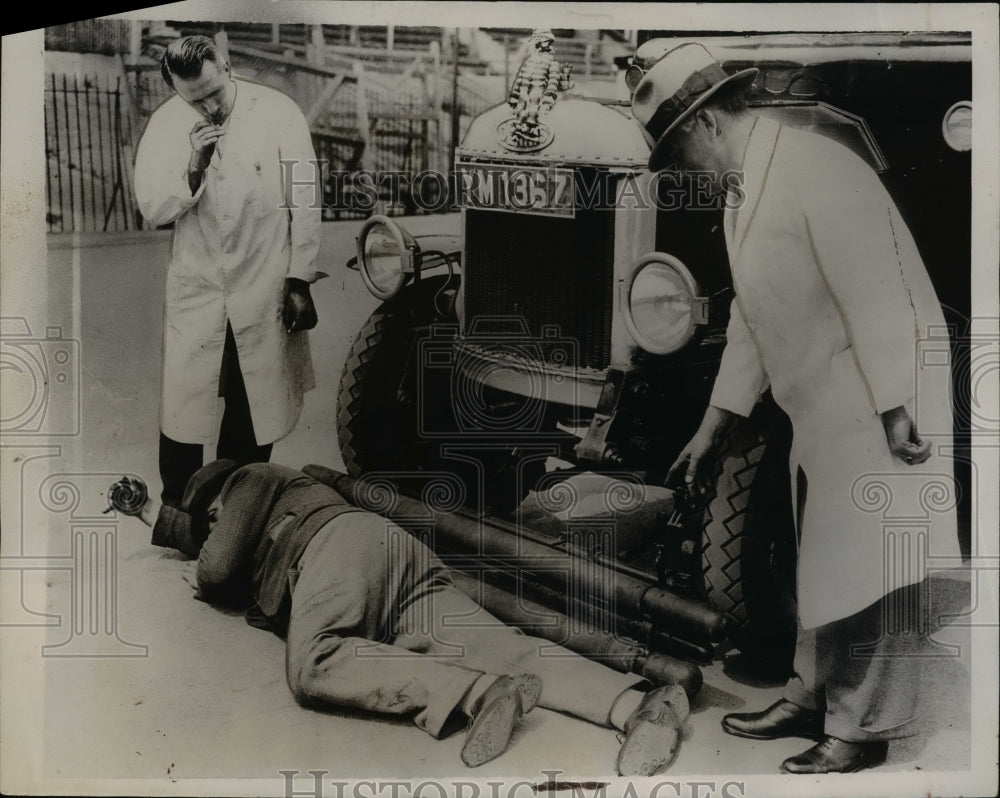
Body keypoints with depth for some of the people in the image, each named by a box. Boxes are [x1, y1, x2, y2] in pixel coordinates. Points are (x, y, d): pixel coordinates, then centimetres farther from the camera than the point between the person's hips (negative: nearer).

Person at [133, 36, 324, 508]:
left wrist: (299, 282, -5)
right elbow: (152, 211, -2)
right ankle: (176, 510, 23)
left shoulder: (278, 113, -9)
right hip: (195, 294, 1)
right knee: (183, 406, 3)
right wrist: (193, 166, -19)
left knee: (256, 407, 10)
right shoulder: (166, 124, -2)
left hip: (266, 292, -1)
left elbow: (303, 203, -5)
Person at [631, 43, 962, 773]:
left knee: (865, 569, -1)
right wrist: (715, 427, 17)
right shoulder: (740, 192, 10)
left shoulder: (814, 170, -19)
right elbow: (751, 315, 16)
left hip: (875, 403, -9)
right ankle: (813, 700, 32)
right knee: (822, 565, 18)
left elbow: (875, 297, -23)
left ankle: (862, 732, 13)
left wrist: (896, 415, -24)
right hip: (818, 411, 10)